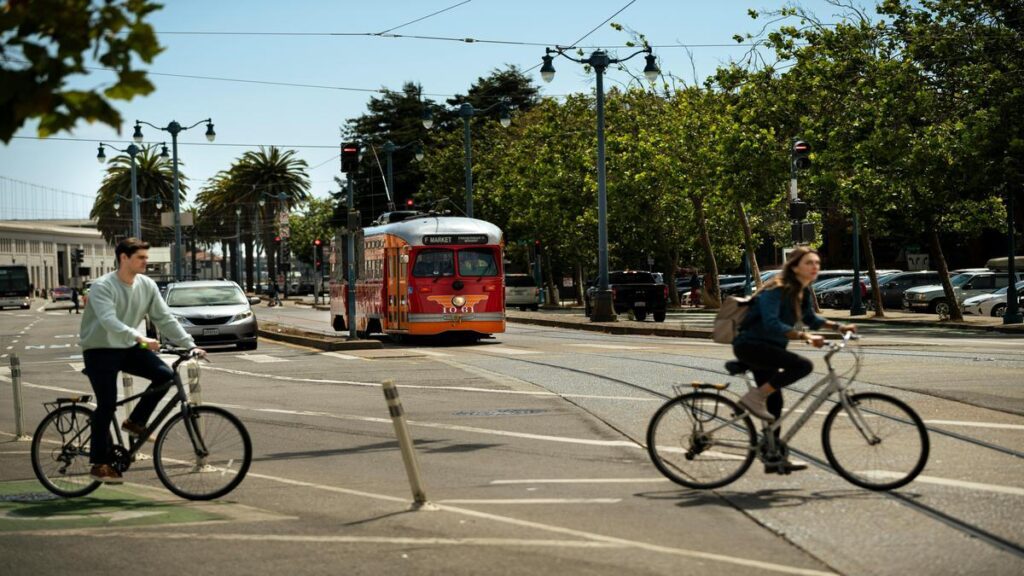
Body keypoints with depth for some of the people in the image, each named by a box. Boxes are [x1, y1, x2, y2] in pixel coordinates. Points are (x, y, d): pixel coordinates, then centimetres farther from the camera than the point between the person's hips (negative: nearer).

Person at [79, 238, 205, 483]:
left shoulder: (147, 286, -1)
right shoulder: (102, 286, -19)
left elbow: (165, 319, 0)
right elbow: (109, 321, -34)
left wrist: (190, 345, -10)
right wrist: (139, 338, -47)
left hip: (129, 349, 6)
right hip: (100, 351, -6)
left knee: (165, 375, -15)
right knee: (107, 405, -12)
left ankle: (135, 422, 3)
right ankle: (99, 464, 1)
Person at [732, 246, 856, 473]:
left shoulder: (804, 292, 7)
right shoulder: (776, 290, -20)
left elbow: (810, 318, 23)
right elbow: (771, 323, -32)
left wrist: (838, 326, 10)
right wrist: (805, 336, -41)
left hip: (767, 348, 9)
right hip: (750, 345, -9)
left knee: (774, 402, 11)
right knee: (803, 365, -25)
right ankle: (755, 397, -17)